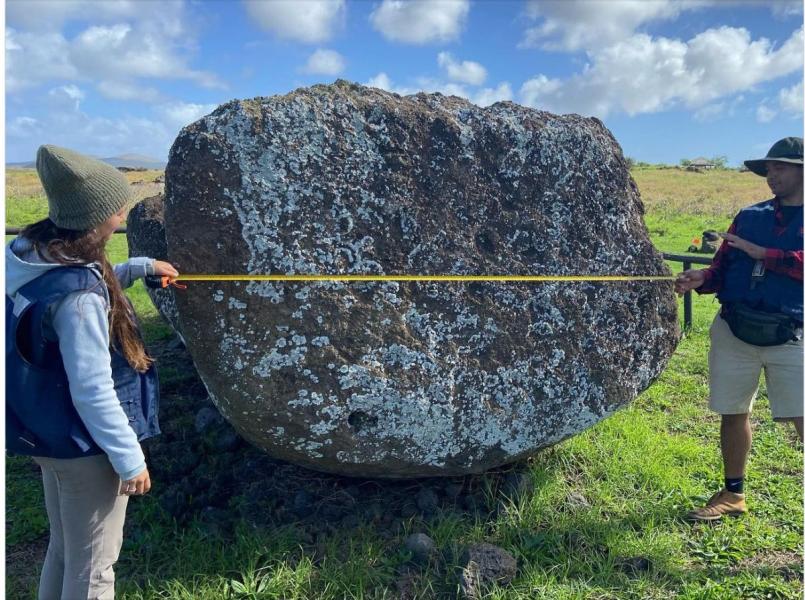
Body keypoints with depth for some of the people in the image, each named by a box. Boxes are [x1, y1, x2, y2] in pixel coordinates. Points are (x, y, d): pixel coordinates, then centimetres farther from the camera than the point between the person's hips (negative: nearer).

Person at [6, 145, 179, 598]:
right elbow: (93, 392, -26)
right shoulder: (77, 294, -30)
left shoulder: (35, 257, -2)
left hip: (48, 434, 9)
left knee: (63, 552, 27)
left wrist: (142, 266, 20)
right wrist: (130, 458, -17)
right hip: (85, 446, -9)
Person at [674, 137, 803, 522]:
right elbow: (723, 267, 9)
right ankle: (733, 494, 28)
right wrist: (702, 279, -10)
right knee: (733, 414, 11)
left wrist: (762, 253, -16)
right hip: (734, 333, 4)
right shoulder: (749, 216, 12)